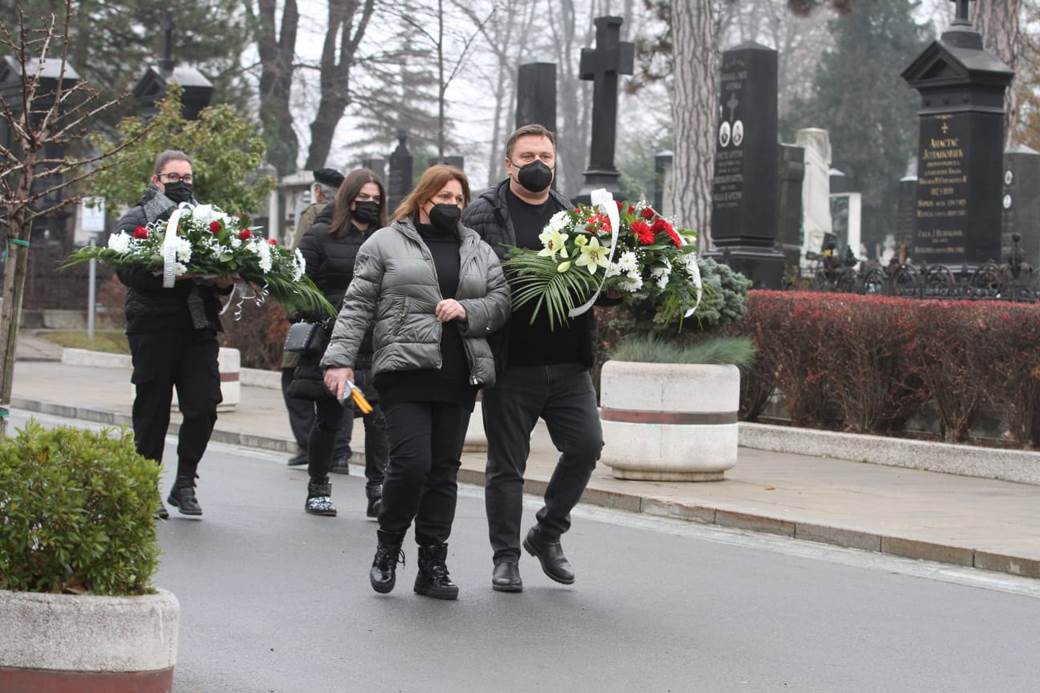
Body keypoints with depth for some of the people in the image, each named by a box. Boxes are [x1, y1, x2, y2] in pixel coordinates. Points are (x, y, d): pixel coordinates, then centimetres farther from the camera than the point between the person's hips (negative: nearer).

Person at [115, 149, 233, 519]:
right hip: (154, 326, -3)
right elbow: (128, 270, -10)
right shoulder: (135, 219, 4)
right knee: (152, 410, 3)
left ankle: (184, 485, 12)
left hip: (198, 326, 3)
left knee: (203, 406, -3)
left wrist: (225, 280, -8)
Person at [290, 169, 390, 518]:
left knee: (379, 418, -8)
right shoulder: (321, 236, 0)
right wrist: (313, 321, -14)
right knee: (328, 419, 6)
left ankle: (377, 491, -3)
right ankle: (318, 489, 21)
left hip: (375, 348, 3)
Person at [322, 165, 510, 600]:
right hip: (405, 371, -4)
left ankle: (432, 566, 9)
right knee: (411, 462, -14)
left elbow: (501, 302, 13)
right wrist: (340, 359, -6)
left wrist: (467, 310, -7)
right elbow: (357, 307, 3)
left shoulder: (479, 251, 19)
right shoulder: (385, 243, 7)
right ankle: (387, 548, 8)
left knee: (444, 470, 3)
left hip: (459, 377, 4)